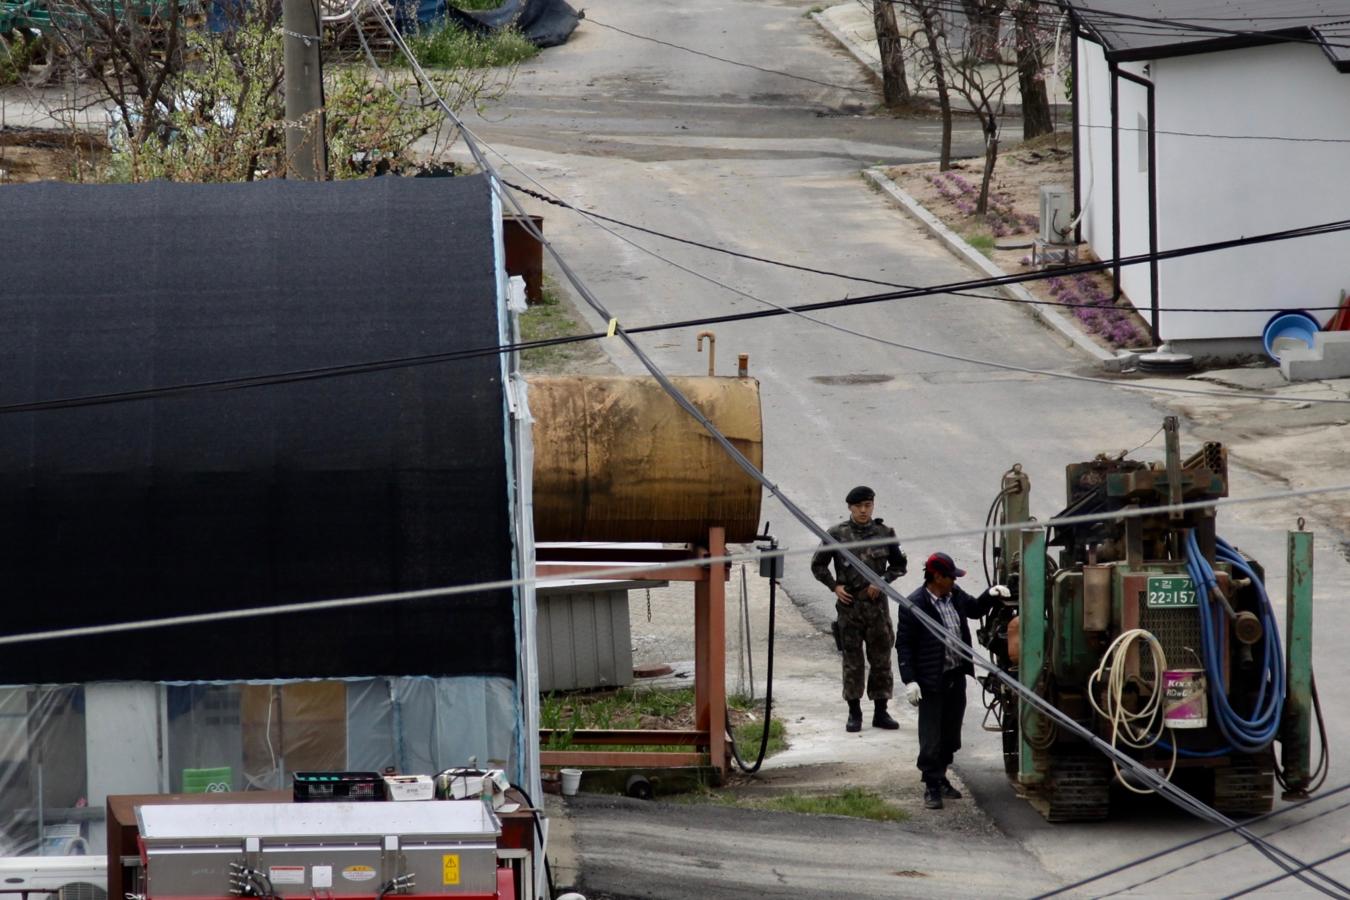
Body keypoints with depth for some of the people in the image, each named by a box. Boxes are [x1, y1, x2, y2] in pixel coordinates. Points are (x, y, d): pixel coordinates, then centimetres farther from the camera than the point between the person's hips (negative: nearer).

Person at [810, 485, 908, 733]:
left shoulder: (885, 533, 2)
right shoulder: (837, 534, -2)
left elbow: (899, 565, 12)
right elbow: (818, 565, 7)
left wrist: (882, 581, -4)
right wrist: (834, 586, -5)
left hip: (877, 603, 1)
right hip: (849, 603, -1)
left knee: (881, 658, 4)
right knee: (852, 660, 2)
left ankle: (881, 712, 11)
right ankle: (854, 713, 9)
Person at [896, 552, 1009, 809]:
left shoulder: (955, 596, 5)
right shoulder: (913, 606, -15)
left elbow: (975, 609, 27)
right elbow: (904, 645, -12)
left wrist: (990, 595, 7)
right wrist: (910, 680, -18)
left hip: (956, 677, 7)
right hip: (931, 682, -7)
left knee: (951, 734, 16)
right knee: (931, 738, -2)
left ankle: (940, 777, 30)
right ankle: (932, 787, 5)